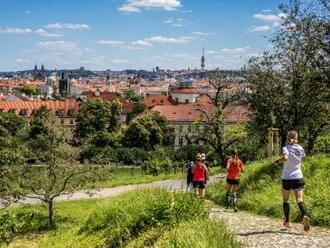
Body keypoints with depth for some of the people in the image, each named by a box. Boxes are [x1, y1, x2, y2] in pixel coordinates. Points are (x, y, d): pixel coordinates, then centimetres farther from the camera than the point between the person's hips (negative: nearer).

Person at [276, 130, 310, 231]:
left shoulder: (286, 148, -7)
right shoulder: (300, 148, 6)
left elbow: (285, 157, -26)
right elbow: (303, 158, 24)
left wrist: (279, 161, -8)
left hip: (287, 178, -2)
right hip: (298, 177, 2)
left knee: (285, 200, 15)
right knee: (299, 200, -6)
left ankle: (287, 221, 21)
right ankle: (305, 216, -32)